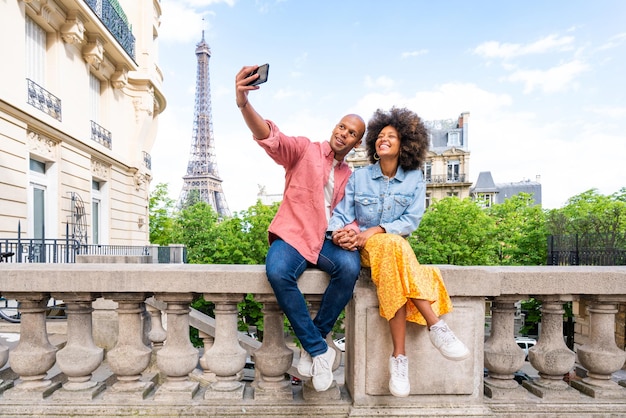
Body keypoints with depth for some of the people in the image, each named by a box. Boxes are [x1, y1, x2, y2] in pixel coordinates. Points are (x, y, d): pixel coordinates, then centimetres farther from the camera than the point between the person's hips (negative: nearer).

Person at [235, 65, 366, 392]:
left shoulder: (349, 176, 18)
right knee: (277, 272, -36)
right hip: (293, 234, -3)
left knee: (350, 266, -30)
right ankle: (319, 350, -16)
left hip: (328, 240, 4)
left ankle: (311, 346, -11)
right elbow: (270, 138, -16)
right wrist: (244, 104, -36)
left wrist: (351, 233, -8)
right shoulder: (305, 149, 3)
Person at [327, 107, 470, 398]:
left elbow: (411, 220, -6)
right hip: (365, 248, -1)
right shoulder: (358, 177, 5)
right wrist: (338, 230, -24)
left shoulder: (414, 178, 4)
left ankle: (399, 358, -38)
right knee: (393, 246, -36)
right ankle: (436, 326, -37)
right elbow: (341, 214, 0)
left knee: (390, 266, -37)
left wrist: (376, 230, -20)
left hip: (396, 246, 1)